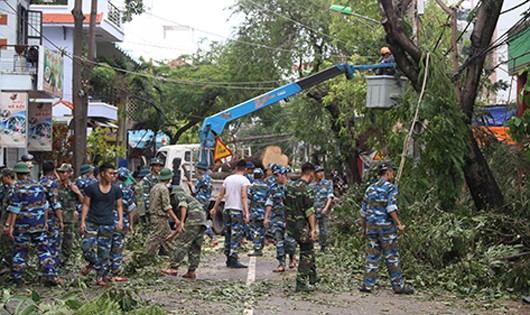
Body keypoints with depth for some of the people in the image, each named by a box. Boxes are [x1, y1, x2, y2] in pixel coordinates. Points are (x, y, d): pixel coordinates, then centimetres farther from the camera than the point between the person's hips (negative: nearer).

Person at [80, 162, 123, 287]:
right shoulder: (92, 188, -2)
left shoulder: (116, 190, 5)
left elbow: (119, 206, 11)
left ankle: (100, 277, 12)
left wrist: (120, 220, -4)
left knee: (104, 251, 2)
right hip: (92, 222, -1)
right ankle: (92, 263, 20)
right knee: (87, 246, -13)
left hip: (107, 224, 1)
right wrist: (82, 221, -6)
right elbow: (85, 205, 1)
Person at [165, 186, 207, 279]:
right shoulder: (189, 198, 36)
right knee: (195, 248, 8)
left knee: (182, 244, -10)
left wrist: (181, 222, -19)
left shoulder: (178, 195, 13)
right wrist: (173, 234, 38)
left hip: (194, 218, -9)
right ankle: (191, 272, 6)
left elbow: (183, 206, -10)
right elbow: (182, 224, 36)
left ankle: (174, 268, -14)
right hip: (202, 220, 9)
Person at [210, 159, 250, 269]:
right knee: (236, 235, -5)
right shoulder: (244, 180, -6)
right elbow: (244, 197, -16)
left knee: (228, 234, 12)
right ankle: (233, 260, -11)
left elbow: (221, 195, 13)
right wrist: (246, 213, -19)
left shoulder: (228, 179, 12)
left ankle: (228, 259, 15)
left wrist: (214, 208, 21)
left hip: (227, 209, 6)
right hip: (237, 210, -6)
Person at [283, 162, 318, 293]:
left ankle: (312, 277, 31)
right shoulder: (307, 190, -18)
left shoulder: (289, 186, 6)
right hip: (303, 227, -8)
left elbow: (285, 207, 13)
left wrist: (287, 222, 23)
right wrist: (313, 229, -17)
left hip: (291, 226, 8)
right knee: (306, 255, 3)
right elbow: (310, 212, -20)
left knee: (309, 251, 22)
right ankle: (301, 283, 3)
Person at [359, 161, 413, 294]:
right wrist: (399, 224, -16)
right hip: (386, 226, -5)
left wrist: (364, 227, 22)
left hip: (371, 226, 5)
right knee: (392, 257, 0)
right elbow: (391, 207, -18)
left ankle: (368, 285, 3)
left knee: (372, 256, 7)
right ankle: (398, 286, 4)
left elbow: (364, 210, 14)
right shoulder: (390, 187, -6)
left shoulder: (370, 188, 13)